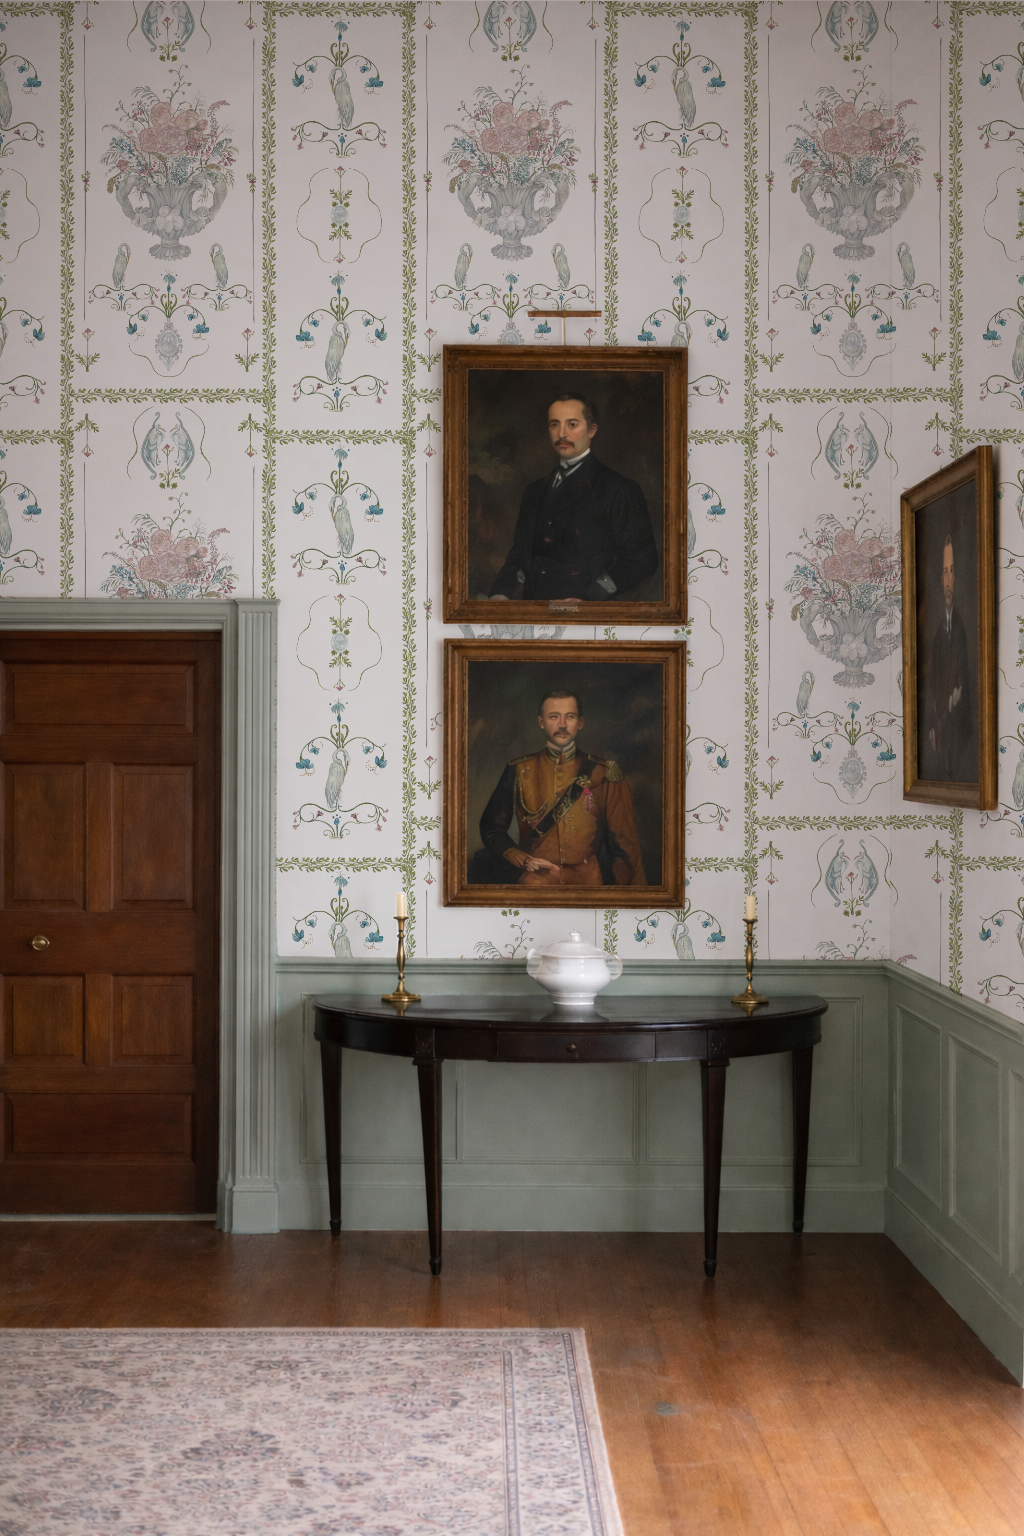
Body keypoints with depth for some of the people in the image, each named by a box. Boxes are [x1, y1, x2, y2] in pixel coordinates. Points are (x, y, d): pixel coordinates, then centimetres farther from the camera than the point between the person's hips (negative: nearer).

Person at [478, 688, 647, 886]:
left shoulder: (602, 773, 8)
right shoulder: (519, 771, 9)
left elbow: (625, 839, 8)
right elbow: (491, 827, 14)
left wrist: (635, 884, -1)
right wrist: (523, 860, -1)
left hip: (589, 879, 2)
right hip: (537, 880, -2)